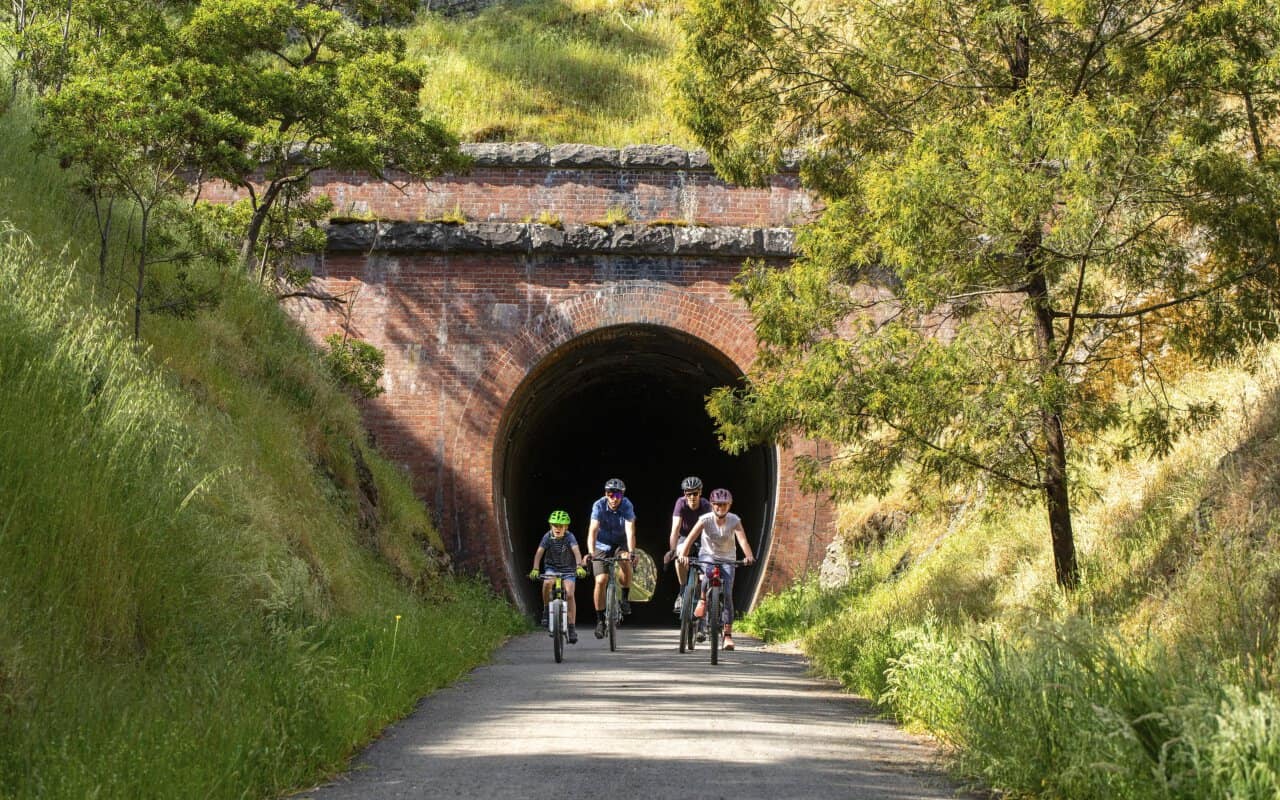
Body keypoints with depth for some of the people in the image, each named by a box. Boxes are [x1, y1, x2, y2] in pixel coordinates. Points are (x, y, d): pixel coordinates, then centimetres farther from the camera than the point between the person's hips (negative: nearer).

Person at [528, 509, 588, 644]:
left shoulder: (569, 537, -18)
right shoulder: (547, 537, -14)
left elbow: (577, 552, -32)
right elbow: (539, 553, -21)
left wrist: (579, 567, -49)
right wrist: (535, 569, -36)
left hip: (568, 569, -1)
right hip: (551, 568, 1)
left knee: (569, 594, -17)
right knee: (547, 583, -32)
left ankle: (572, 627, -10)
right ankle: (546, 610, -11)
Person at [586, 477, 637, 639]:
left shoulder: (627, 506, -23)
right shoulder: (599, 506, -24)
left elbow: (630, 531, -33)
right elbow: (593, 530, -33)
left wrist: (631, 552, -49)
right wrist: (591, 552, -48)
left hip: (620, 543, 0)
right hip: (602, 544, 0)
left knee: (625, 563, -31)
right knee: (601, 581, -13)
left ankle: (625, 598, -7)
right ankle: (600, 620, 0)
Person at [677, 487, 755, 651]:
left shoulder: (734, 520, -14)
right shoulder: (706, 519, -16)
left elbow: (742, 540, -28)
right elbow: (691, 537, -27)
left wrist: (749, 556, -47)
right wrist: (683, 554, -44)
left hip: (727, 559, 1)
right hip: (708, 555, -1)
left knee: (727, 595, -13)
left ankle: (728, 635, -10)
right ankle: (703, 601, -8)